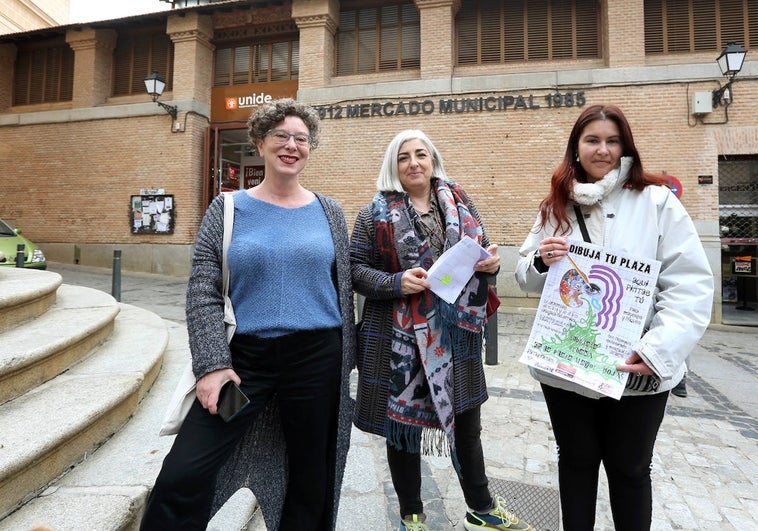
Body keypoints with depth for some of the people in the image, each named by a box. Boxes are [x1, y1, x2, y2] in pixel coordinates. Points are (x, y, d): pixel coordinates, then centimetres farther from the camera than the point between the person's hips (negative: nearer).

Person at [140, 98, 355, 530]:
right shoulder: (228, 209, 1)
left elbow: (343, 288, 7)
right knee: (183, 474, -4)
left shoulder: (329, 212, 5)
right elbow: (203, 293, -2)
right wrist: (212, 364, -12)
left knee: (310, 475, 14)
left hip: (316, 357, 1)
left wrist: (345, 360, 6)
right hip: (244, 356, 0)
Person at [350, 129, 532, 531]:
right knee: (403, 425, 11)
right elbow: (356, 269, -4)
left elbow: (482, 254, 15)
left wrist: (492, 262, -8)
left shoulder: (459, 203, 8)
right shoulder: (376, 213, -2)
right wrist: (396, 283, -21)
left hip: (457, 334, 3)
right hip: (401, 337, -3)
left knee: (467, 423, 17)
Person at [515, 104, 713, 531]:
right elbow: (527, 279, 8)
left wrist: (658, 350, -21)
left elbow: (691, 285, -10)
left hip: (637, 371, -2)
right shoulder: (556, 207, 6)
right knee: (576, 461, 19)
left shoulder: (657, 201, -5)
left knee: (629, 468, 17)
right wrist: (541, 262, -14)